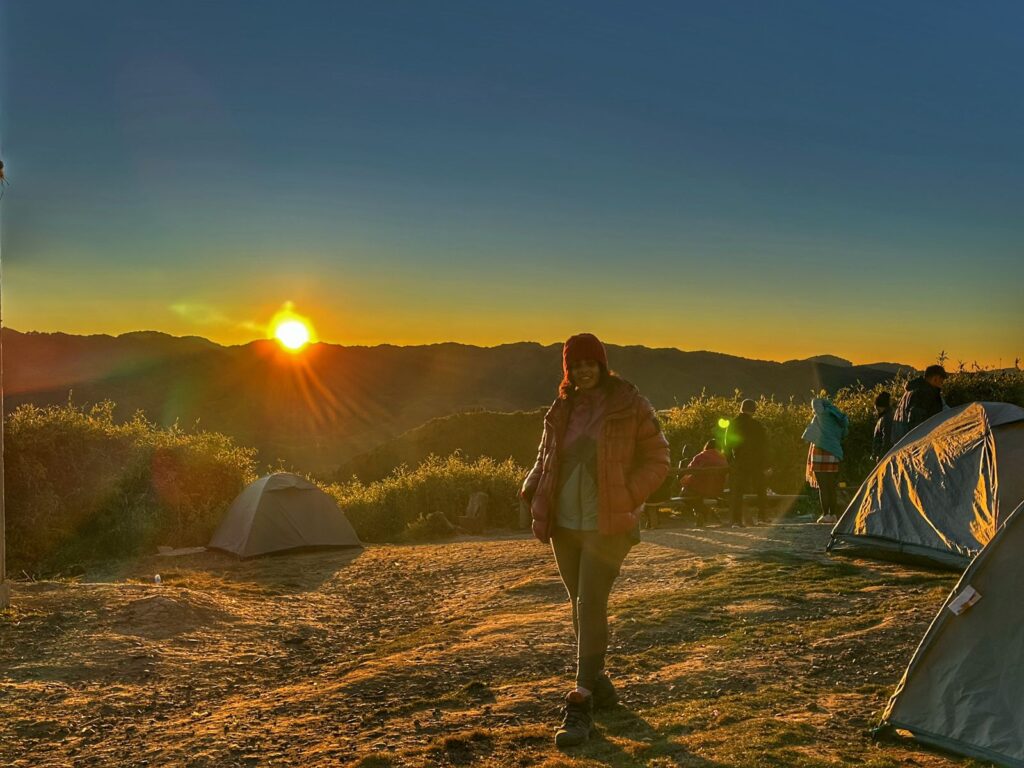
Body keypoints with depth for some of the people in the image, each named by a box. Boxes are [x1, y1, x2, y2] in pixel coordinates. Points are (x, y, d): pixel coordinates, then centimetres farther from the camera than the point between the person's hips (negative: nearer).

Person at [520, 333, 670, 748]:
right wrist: (532, 490, 3)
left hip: (607, 524, -5)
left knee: (590, 605, -10)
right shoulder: (561, 409, 8)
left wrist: (628, 497, -13)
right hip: (564, 524, 5)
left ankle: (581, 705, -6)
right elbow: (546, 457, 19)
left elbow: (657, 460, -2)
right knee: (582, 605, 14)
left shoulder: (629, 406, -6)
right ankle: (598, 681, 31)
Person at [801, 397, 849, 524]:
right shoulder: (836, 419, 13)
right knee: (831, 487, 12)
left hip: (821, 454, -7)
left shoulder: (822, 415, -4)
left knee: (823, 487, -4)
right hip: (834, 456, 7)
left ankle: (826, 514, -6)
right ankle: (833, 514, 12)